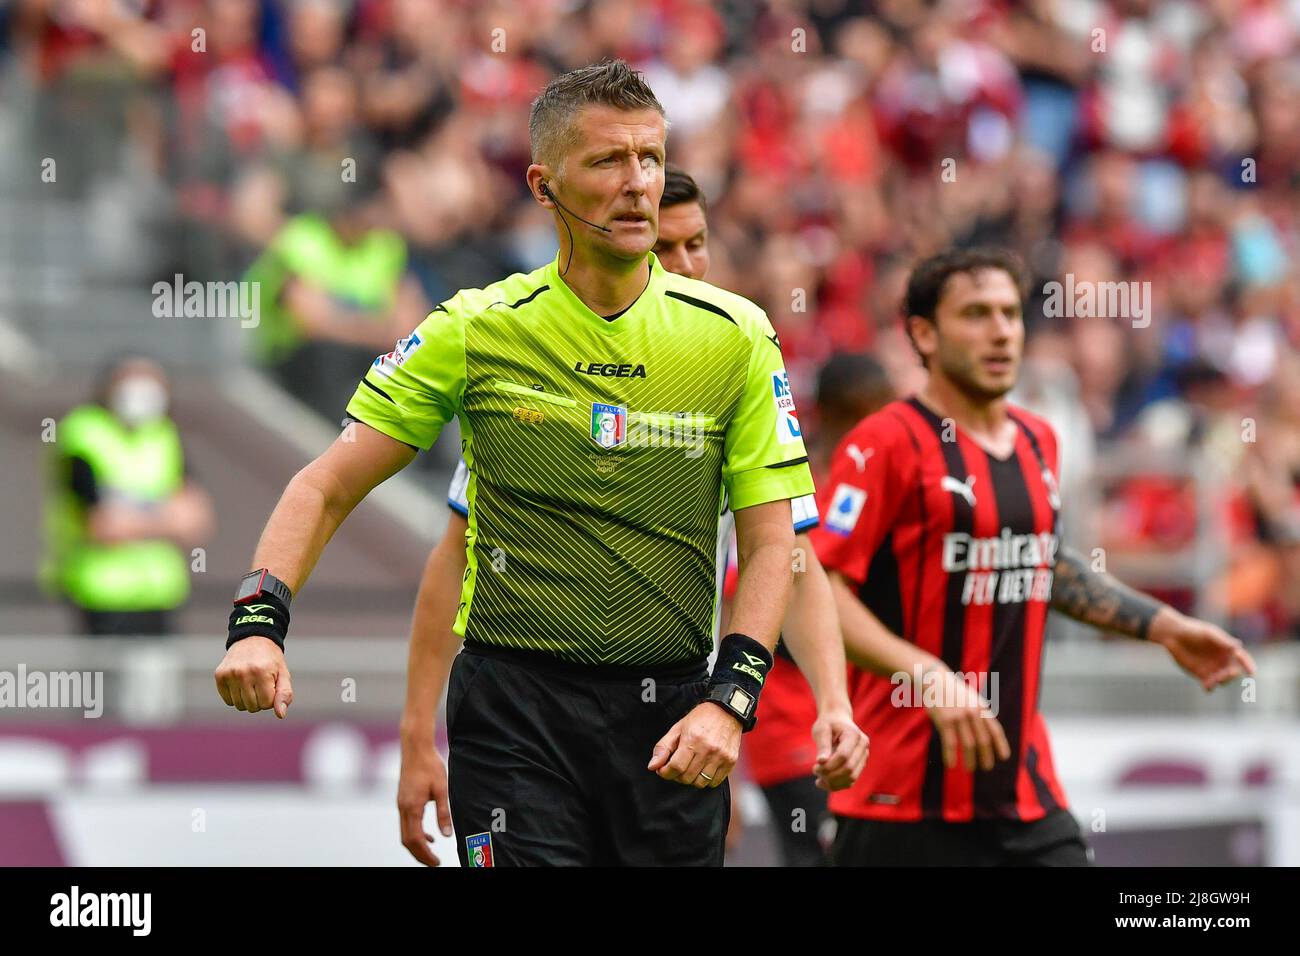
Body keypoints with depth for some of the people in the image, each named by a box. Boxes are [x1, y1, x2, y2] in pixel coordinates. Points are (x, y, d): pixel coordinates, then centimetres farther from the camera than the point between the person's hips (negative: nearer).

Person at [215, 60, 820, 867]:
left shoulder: (735, 337, 2)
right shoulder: (476, 331, 0)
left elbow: (771, 544, 2)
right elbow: (327, 489, 3)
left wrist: (727, 702, -12)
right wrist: (259, 623, -13)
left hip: (672, 717, 2)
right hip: (513, 704, -1)